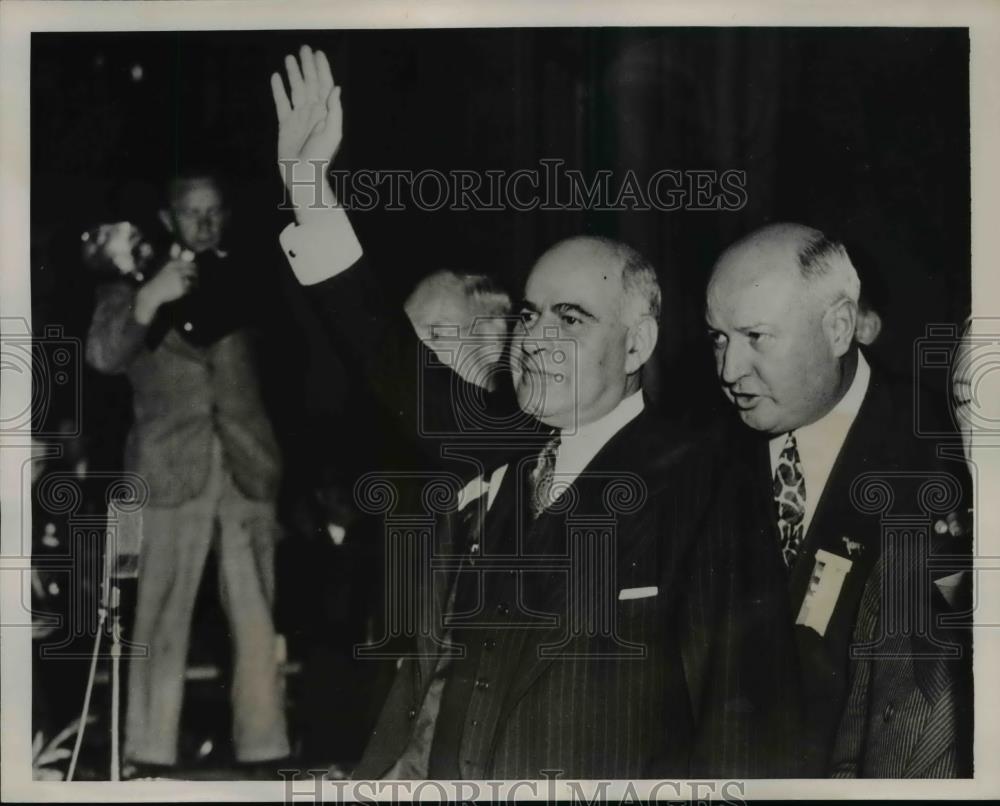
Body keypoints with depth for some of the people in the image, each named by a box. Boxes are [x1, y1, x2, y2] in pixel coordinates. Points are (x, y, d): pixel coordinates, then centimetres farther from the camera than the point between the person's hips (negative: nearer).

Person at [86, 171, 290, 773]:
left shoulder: (240, 283, 17)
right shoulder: (135, 287, 11)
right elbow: (103, 357, -7)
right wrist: (149, 297, -19)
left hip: (246, 469, 2)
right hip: (172, 473, -2)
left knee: (259, 622, -2)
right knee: (161, 621, -5)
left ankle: (264, 751, 2)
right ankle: (152, 756, -2)